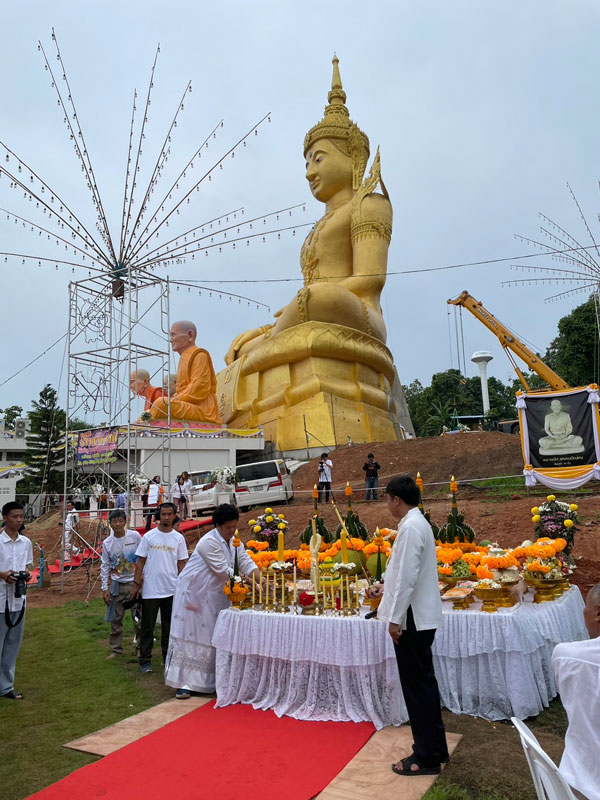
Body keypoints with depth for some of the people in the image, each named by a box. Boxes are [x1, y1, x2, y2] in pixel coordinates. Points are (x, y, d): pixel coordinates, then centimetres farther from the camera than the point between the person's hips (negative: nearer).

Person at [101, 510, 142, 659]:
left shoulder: (135, 536, -7)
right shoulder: (107, 543, 0)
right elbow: (105, 566, 5)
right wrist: (104, 588, 2)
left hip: (135, 581, -2)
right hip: (117, 584, 3)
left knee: (138, 617, 1)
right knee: (115, 619, 9)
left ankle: (141, 647, 19)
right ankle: (116, 649, 24)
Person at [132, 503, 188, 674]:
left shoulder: (178, 538, 3)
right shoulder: (149, 536, -2)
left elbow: (181, 563, 6)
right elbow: (140, 561, 2)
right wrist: (135, 584, -2)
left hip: (172, 590, 2)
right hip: (150, 589, -2)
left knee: (169, 626, 12)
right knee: (148, 626, 4)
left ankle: (168, 658, 25)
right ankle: (145, 661, 14)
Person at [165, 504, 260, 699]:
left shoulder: (234, 542, 4)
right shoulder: (209, 542, -23)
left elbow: (247, 563, -1)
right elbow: (224, 571, -25)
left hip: (214, 595, 8)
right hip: (193, 592, -8)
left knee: (213, 636, 9)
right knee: (190, 635, -4)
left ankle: (208, 681, 19)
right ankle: (184, 682, 2)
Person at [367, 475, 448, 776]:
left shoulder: (410, 527, -20)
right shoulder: (417, 523, 11)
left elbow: (408, 576, -23)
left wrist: (395, 618, -19)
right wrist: (384, 587, 21)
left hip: (413, 619, -10)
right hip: (419, 617, 10)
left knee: (418, 686, 2)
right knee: (424, 683, 19)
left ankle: (426, 757, 14)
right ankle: (435, 747, 31)